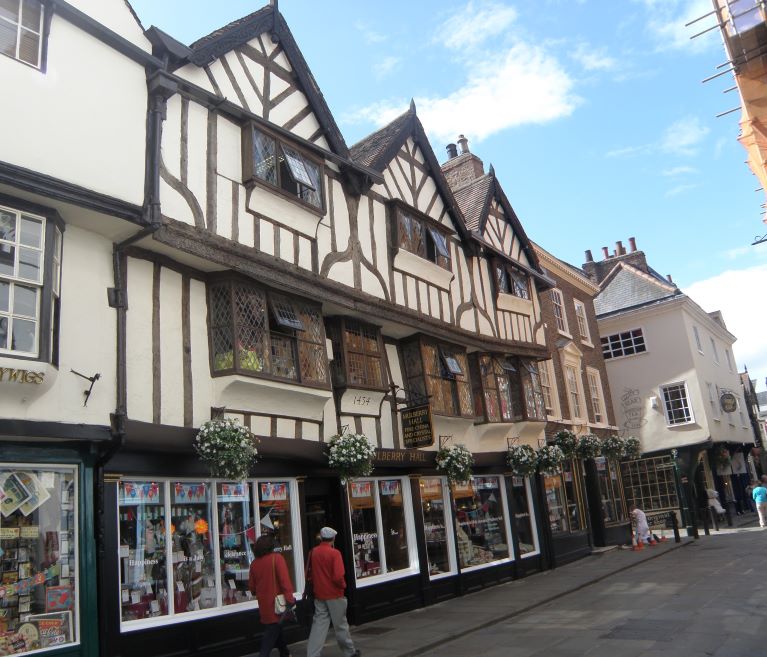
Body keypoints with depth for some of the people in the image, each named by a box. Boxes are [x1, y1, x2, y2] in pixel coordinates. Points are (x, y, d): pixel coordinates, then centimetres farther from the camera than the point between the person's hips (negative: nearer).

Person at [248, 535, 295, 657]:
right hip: (276, 602, -6)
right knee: (272, 632, 1)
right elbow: (284, 579, -21)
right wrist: (290, 599, -21)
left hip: (264, 605, 6)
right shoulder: (276, 558, -13)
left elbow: (251, 586, 10)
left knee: (274, 629, 21)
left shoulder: (254, 563, 3)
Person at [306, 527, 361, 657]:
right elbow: (338, 577, -21)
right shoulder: (334, 553, -16)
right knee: (340, 625, 10)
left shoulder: (313, 552, 1)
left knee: (319, 625, 8)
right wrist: (343, 585, -3)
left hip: (319, 595, 4)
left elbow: (308, 574, 8)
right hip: (334, 594, -4)